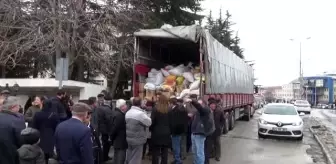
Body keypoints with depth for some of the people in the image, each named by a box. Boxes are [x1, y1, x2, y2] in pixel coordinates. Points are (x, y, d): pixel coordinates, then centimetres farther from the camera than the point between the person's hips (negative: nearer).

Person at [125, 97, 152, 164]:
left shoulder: (128, 113, 4)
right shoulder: (140, 113, -20)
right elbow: (149, 122, -11)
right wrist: (144, 114, 3)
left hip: (129, 138, 7)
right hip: (138, 140, -7)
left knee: (129, 158, 19)